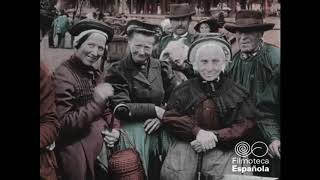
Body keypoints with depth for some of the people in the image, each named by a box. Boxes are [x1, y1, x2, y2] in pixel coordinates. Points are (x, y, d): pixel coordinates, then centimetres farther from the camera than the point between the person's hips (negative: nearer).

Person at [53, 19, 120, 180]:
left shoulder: (95, 74, 9)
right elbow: (62, 124, -21)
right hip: (80, 153, -8)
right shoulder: (63, 75, -17)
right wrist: (95, 103, -29)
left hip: (104, 145, 8)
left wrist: (115, 129, -3)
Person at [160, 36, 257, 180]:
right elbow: (169, 118, 4)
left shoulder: (237, 93, 9)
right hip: (187, 144, 0)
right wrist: (197, 132, -14)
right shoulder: (183, 90, 12)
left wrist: (216, 137, -12)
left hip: (223, 147, 0)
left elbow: (247, 125, 4)